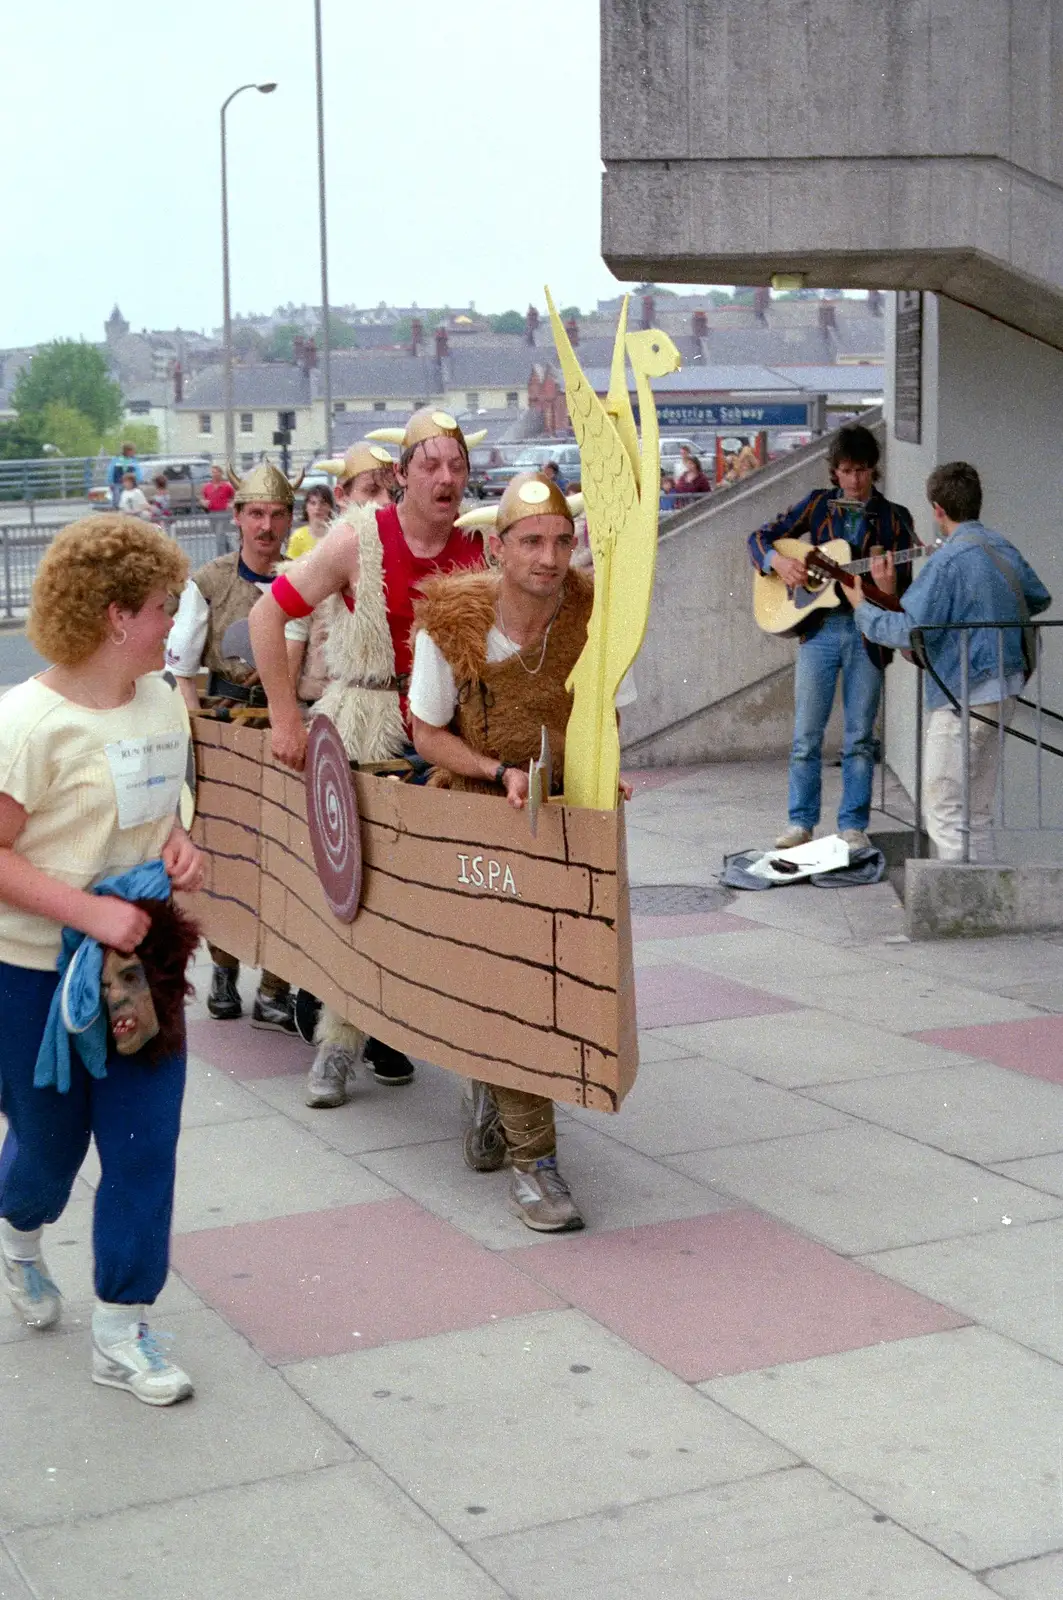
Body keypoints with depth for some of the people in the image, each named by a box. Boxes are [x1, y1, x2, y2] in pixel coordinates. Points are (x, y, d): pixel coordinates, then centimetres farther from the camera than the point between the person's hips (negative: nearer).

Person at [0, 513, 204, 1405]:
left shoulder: (163, 701, 2)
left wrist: (179, 845, -3)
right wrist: (92, 912, -26)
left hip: (142, 961, 6)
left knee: (145, 1147, 4)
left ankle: (122, 1335, 17)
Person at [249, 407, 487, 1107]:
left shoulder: (478, 551, 3)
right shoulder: (359, 538, -8)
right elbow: (268, 615, -7)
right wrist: (287, 719, -10)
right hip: (364, 728, -3)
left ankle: (382, 1031, 23)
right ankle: (340, 1044, 11)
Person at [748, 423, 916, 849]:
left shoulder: (894, 518, 5)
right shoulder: (817, 505, 9)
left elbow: (907, 584, 1)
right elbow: (760, 537, 11)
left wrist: (888, 590, -22)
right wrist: (778, 560, -10)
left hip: (867, 633, -1)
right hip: (818, 627, 1)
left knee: (859, 737, 2)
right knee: (806, 734, 1)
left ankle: (853, 825, 10)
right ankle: (800, 822, 9)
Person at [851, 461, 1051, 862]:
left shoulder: (948, 560, -17)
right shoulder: (1003, 549, 8)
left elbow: (909, 631, -21)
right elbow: (1040, 599, 25)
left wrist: (862, 609, -6)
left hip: (964, 698, -9)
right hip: (1004, 690, 9)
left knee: (945, 812, -4)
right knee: (976, 812, 16)